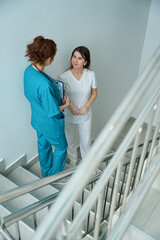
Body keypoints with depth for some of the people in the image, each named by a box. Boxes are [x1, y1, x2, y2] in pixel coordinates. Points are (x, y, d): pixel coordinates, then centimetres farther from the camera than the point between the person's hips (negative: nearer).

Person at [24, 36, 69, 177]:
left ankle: (45, 172, 53)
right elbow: (53, 112, -29)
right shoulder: (44, 85, -40)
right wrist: (66, 105, -10)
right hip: (50, 124, -8)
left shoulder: (29, 70, -13)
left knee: (43, 144, 28)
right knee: (61, 147, 19)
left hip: (37, 119, 8)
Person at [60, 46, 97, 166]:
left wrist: (86, 106, -14)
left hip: (85, 116, 1)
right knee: (70, 140, 20)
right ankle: (73, 160, 49)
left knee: (86, 141, 15)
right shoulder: (64, 77, -18)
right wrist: (70, 105, -20)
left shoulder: (90, 74, -13)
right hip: (69, 115, 0)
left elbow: (94, 92, -1)